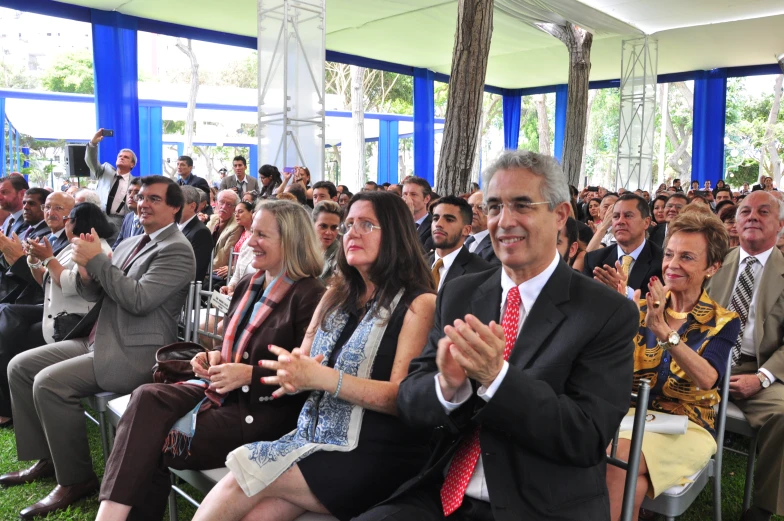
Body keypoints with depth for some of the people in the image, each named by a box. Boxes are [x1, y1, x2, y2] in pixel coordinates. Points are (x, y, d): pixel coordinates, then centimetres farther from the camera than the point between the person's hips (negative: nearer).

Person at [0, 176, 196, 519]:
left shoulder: (176, 250, -12)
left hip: (134, 354, -10)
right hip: (100, 342, 10)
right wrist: (86, 268, -6)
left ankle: (76, 479, -8)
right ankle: (46, 458, 16)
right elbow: (93, 294, 16)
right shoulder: (129, 244, 16)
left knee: (49, 383, -23)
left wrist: (96, 260, -18)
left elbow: (139, 300, -23)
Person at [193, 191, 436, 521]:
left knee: (241, 482, -20)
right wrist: (292, 373, -11)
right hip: (314, 437, 5)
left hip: (373, 456, -5)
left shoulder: (418, 304, -7)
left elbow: (403, 398, -14)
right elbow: (303, 363, 14)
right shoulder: (336, 295, 14)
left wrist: (321, 377, -24)